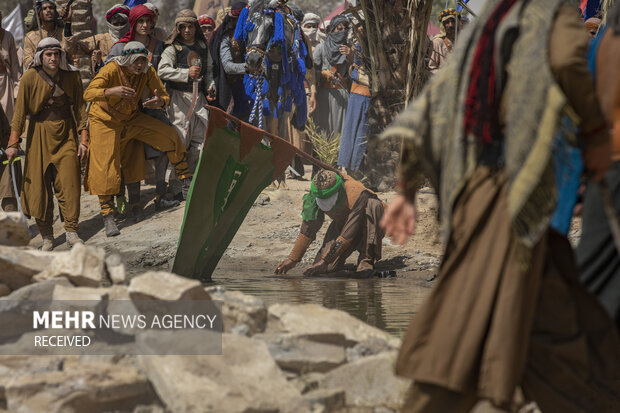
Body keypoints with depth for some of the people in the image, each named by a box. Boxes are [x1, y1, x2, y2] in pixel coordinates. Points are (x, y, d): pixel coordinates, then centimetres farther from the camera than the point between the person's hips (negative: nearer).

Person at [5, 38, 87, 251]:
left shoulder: (71, 76, -2)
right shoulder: (30, 77, -9)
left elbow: (79, 107, 3)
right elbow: (20, 111, -8)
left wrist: (83, 138, -2)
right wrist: (13, 143, -12)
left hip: (66, 133, 1)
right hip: (40, 133, -1)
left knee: (69, 183, -5)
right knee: (40, 184, -1)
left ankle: (71, 232, 3)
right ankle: (46, 236, 6)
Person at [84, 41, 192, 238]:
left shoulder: (148, 72, -13)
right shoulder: (112, 70, -28)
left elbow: (165, 96, -7)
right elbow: (88, 94, -39)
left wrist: (159, 101, -34)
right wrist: (111, 92, -59)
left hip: (132, 118, 5)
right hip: (105, 121, -5)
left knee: (171, 137, -2)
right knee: (106, 166, -13)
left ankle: (187, 184, 14)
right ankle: (108, 216, -6)